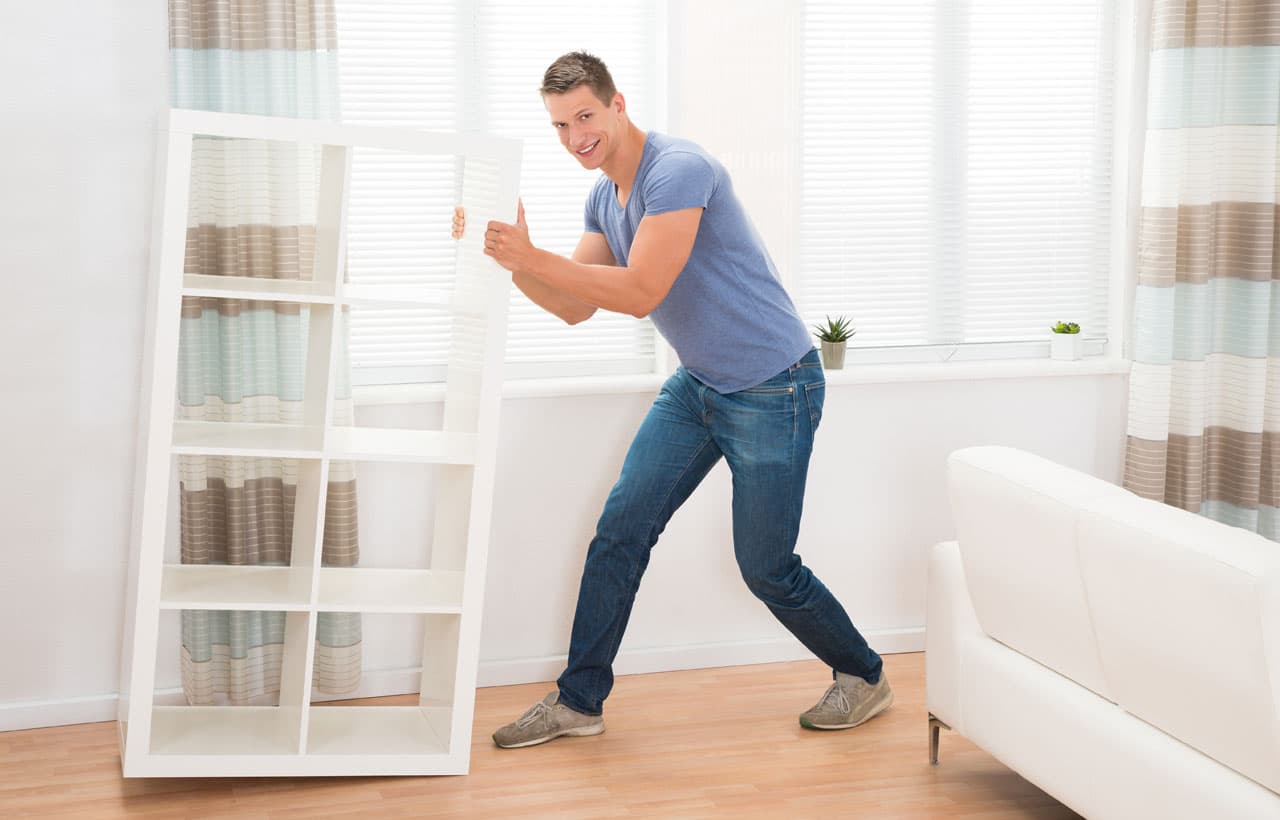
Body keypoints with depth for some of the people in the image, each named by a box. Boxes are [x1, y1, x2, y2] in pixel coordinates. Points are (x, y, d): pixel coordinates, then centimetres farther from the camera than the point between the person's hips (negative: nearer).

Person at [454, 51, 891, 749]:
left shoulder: (677, 169, -22)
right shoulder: (604, 198, 7)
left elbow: (641, 293, -28)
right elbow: (575, 306, 6)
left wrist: (531, 258, -32)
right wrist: (511, 258, -10)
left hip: (772, 389, -8)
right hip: (697, 385, 8)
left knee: (766, 568, 1)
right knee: (619, 532, 1)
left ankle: (864, 677, 24)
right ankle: (578, 701, 11)